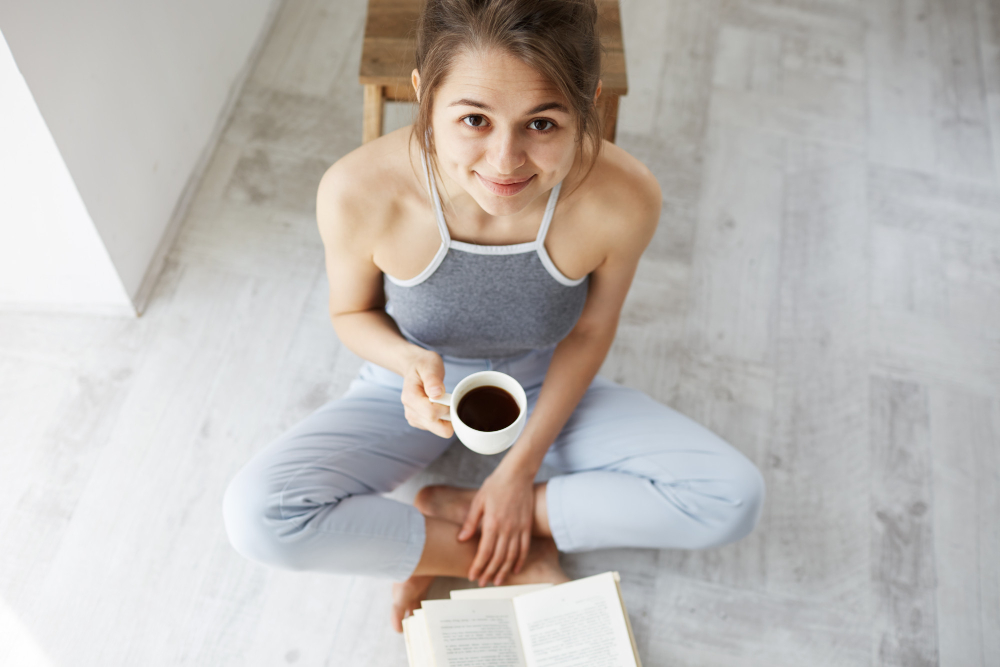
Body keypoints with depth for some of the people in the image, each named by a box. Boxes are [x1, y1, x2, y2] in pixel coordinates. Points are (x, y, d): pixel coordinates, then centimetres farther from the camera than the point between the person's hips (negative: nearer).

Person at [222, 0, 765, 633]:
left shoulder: (625, 199, -30)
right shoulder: (358, 192, -31)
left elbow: (589, 331, -10)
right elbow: (354, 312, -9)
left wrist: (521, 468, -10)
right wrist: (408, 360, -32)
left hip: (546, 387, 1)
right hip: (418, 388, 0)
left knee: (734, 498, -15)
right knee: (256, 515, -25)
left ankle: (450, 511, -9)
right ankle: (522, 559, -10)